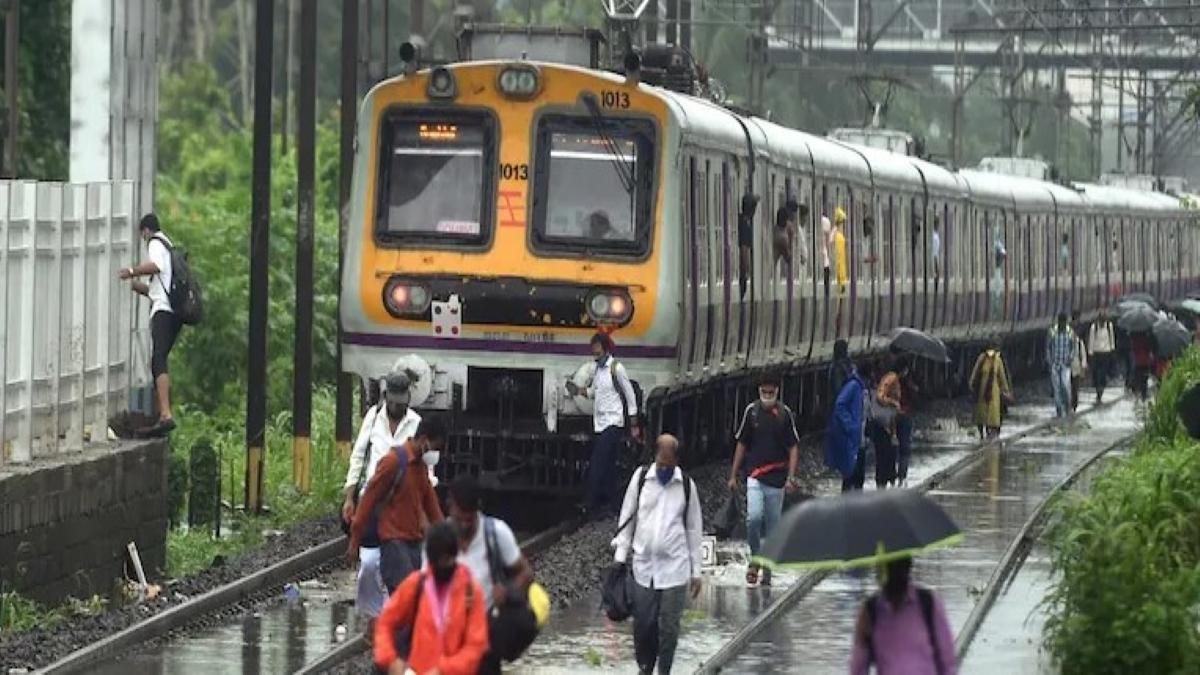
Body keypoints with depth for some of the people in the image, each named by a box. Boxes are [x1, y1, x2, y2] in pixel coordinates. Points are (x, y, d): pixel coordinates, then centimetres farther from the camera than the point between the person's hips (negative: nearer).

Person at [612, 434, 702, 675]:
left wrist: (696, 572, 5)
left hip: (674, 567, -1)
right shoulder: (641, 478, 1)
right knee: (643, 623, 4)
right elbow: (627, 518, 7)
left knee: (669, 625, 0)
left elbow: (693, 529, 6)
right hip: (643, 565, 1)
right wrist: (620, 556, 1)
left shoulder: (686, 485, 1)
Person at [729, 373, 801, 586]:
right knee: (754, 517, -19)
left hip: (777, 480, 0)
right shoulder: (751, 411, 3)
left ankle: (767, 572, 16)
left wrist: (791, 477, -6)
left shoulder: (785, 414, 0)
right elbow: (742, 444, 11)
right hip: (754, 476, 0)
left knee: (772, 526, 5)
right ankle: (755, 558, 4)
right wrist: (733, 475, 10)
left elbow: (793, 447, 4)